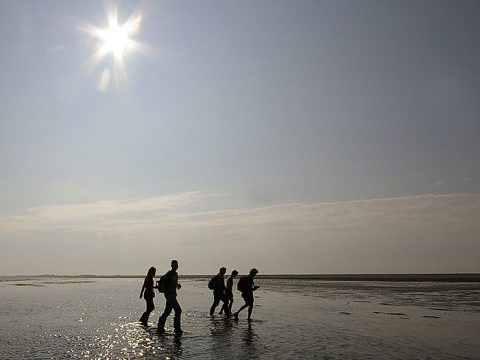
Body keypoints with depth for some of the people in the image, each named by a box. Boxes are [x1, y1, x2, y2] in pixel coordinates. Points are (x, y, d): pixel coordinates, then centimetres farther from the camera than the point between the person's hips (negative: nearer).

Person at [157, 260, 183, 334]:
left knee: (167, 312, 13)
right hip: (169, 295, -9)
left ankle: (160, 328, 22)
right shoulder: (169, 274, -13)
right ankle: (177, 329, -7)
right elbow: (163, 284, -17)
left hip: (173, 295, 9)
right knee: (178, 310, -13)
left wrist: (178, 285, 7)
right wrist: (167, 294, -23)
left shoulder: (176, 274, 15)